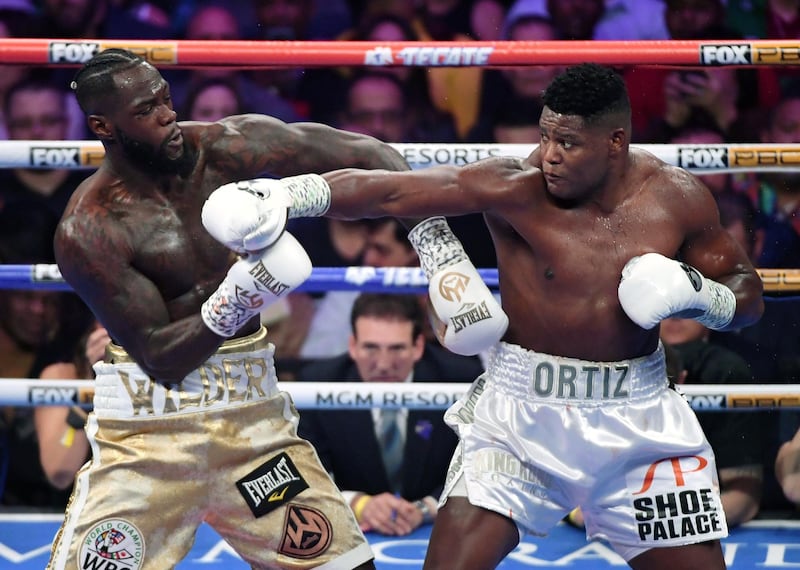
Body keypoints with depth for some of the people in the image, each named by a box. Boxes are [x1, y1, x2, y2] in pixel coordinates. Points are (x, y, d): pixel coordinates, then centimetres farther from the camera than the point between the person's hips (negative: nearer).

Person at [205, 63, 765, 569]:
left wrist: (697, 293, -17)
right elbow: (388, 190, -21)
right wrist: (283, 193, -31)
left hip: (638, 420, 2)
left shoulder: (676, 198, -8)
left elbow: (749, 292, 5)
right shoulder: (516, 188, -16)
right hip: (523, 410, -2)